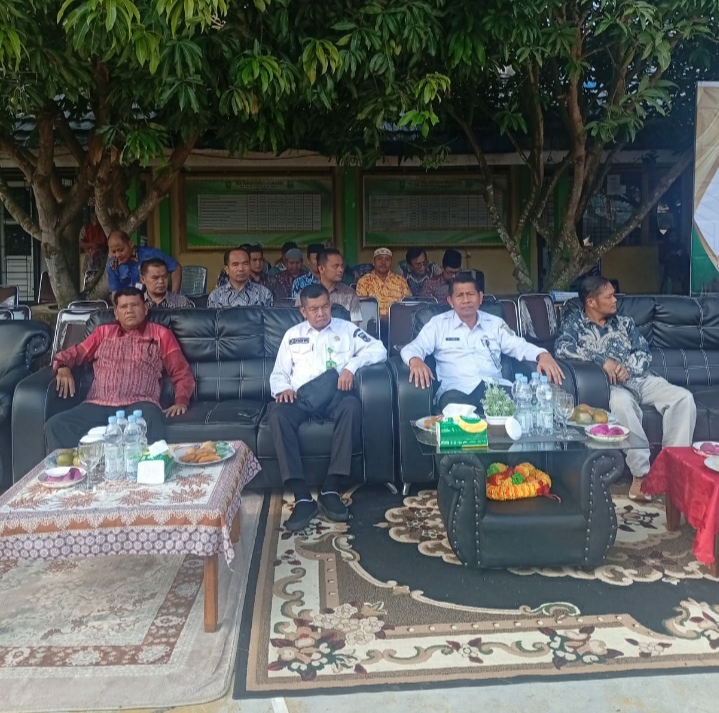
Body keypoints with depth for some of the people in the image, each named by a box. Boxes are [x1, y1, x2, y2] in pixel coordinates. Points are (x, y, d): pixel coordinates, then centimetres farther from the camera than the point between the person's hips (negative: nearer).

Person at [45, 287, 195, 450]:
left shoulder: (160, 334, 19)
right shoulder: (103, 332, 28)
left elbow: (182, 373, 14)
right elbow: (74, 353, 27)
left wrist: (181, 401, -6)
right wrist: (63, 367, 1)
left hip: (139, 404, -3)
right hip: (98, 406, 3)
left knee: (152, 424, -40)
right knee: (55, 425, -26)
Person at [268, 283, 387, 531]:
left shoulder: (346, 329, 17)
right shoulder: (293, 335, 22)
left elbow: (379, 349, 6)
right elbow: (278, 373, 19)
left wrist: (352, 364, -11)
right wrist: (283, 389, -5)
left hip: (335, 397, -1)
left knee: (352, 405, -37)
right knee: (277, 412, -33)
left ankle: (331, 489, -30)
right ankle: (302, 496, -35)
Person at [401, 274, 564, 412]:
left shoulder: (495, 323, 22)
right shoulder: (438, 323, 15)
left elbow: (519, 346, 17)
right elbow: (412, 348, 8)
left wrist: (543, 355, -6)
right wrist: (415, 360, -19)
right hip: (457, 390, -3)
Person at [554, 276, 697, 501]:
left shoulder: (624, 322, 19)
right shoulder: (574, 322, 4)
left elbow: (645, 352, 12)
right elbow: (562, 348, -16)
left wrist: (628, 367, -11)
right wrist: (602, 360, -19)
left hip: (640, 379, 6)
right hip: (609, 385, -5)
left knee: (683, 397, -19)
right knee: (621, 402, -39)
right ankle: (642, 473, -32)